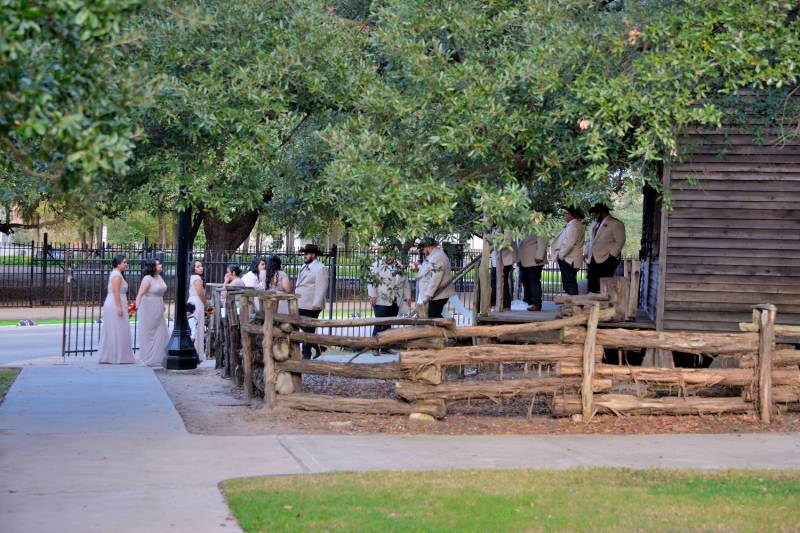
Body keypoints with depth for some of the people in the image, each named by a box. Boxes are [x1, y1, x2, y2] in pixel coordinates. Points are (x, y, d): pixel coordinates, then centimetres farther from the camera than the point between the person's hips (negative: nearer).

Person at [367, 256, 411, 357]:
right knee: (381, 324, -11)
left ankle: (385, 347, 10)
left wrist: (407, 297, 13)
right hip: (381, 301, -5)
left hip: (395, 302, 5)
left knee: (388, 325, 5)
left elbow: (406, 284, 22)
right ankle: (375, 348, -7)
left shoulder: (400, 268, 17)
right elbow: (371, 281, -5)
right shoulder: (377, 265, 2)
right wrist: (372, 296, -15)